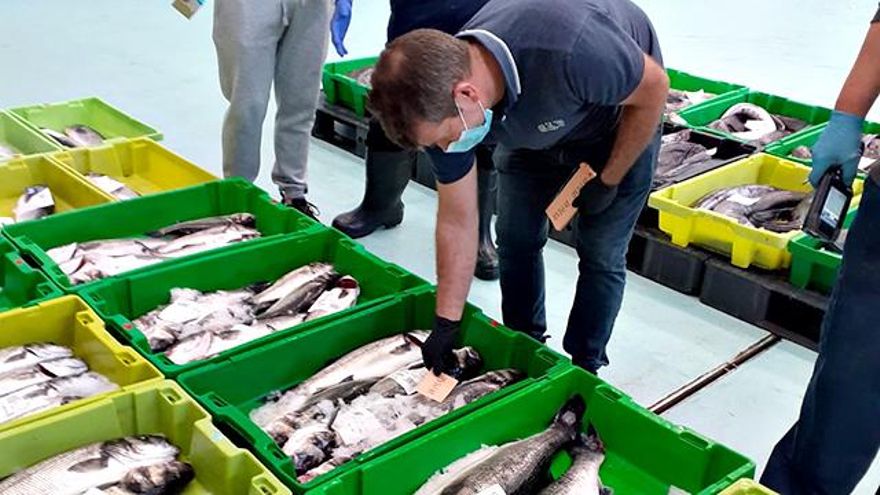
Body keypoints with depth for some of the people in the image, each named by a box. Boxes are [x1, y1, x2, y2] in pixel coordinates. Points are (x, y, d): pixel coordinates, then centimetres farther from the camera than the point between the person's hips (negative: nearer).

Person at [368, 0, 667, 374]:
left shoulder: (571, 50, -47)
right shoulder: (439, 101, -28)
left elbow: (654, 87, -25)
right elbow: (457, 221, -16)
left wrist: (609, 179, -17)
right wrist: (445, 324, -12)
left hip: (621, 112, -4)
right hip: (533, 128, 4)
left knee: (601, 255, -4)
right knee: (515, 241, 6)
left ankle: (584, 370, 15)